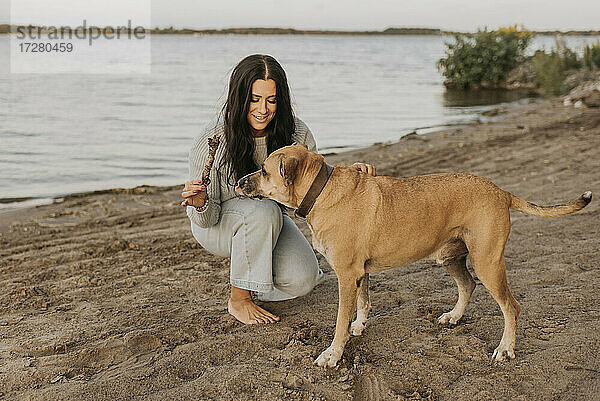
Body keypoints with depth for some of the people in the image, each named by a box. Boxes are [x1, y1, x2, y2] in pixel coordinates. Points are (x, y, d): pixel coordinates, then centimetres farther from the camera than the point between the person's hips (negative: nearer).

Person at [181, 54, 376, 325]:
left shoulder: (295, 133, -19)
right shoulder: (211, 143, -27)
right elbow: (205, 220, -20)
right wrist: (200, 203, -44)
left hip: (269, 224, 4)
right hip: (218, 224, -3)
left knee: (302, 280, -20)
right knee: (263, 210, -37)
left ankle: (243, 268, 13)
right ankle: (238, 300, -18)